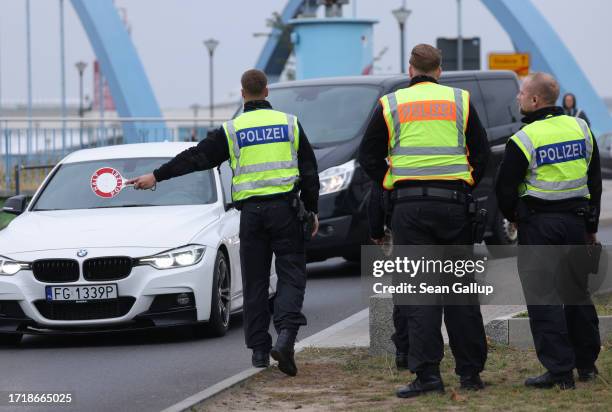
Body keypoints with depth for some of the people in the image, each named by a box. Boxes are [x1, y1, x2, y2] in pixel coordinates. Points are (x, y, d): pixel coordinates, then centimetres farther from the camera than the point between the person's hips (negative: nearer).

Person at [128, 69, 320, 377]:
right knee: (291, 275, 0)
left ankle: (259, 349, 8)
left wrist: (157, 177, 6)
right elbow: (309, 170, 6)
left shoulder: (232, 130, 1)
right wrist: (312, 211, 14)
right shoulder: (289, 123, 4)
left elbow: (196, 158, 0)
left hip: (250, 211, 0)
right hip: (285, 208, 0)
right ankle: (286, 334, -22)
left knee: (255, 282, 8)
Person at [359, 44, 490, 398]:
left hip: (410, 207, -1)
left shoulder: (390, 104, 6)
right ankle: (471, 372, 10)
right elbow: (482, 153, 9)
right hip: (454, 203, 1)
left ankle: (427, 372, -9)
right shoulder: (460, 101, 8)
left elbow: (368, 157, 8)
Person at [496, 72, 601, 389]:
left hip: (538, 223, -6)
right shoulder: (580, 129, 5)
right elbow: (595, 181, 12)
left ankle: (560, 370, -5)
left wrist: (514, 217, 12)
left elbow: (505, 188, -8)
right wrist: (591, 226, 20)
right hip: (576, 220, 6)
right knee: (577, 292, 17)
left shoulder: (524, 140, -14)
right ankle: (586, 363, 24)